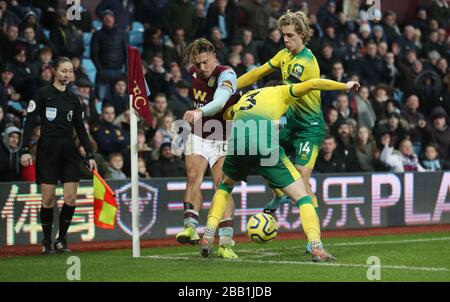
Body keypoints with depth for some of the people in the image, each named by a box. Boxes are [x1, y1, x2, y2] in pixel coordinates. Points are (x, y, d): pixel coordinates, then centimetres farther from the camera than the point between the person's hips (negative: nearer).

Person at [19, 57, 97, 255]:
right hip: (47, 149, -4)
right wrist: (25, 150, -14)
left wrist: (89, 155, 10)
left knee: (71, 198, -4)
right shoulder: (43, 94, -2)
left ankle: (61, 240, 9)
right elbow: (29, 122, -5)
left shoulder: (73, 99, 12)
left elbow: (81, 129, 15)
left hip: (69, 150, 4)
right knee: (48, 199, -3)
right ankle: (47, 242, 10)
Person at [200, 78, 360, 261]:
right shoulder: (281, 92, 23)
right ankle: (316, 248, -13)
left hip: (236, 143, 4)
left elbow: (226, 113, 53)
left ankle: (208, 236, 20)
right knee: (302, 197, 4)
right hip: (266, 147, -4)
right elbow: (313, 84, 12)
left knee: (224, 186, 35)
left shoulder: (244, 98, 36)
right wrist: (345, 86, 18)